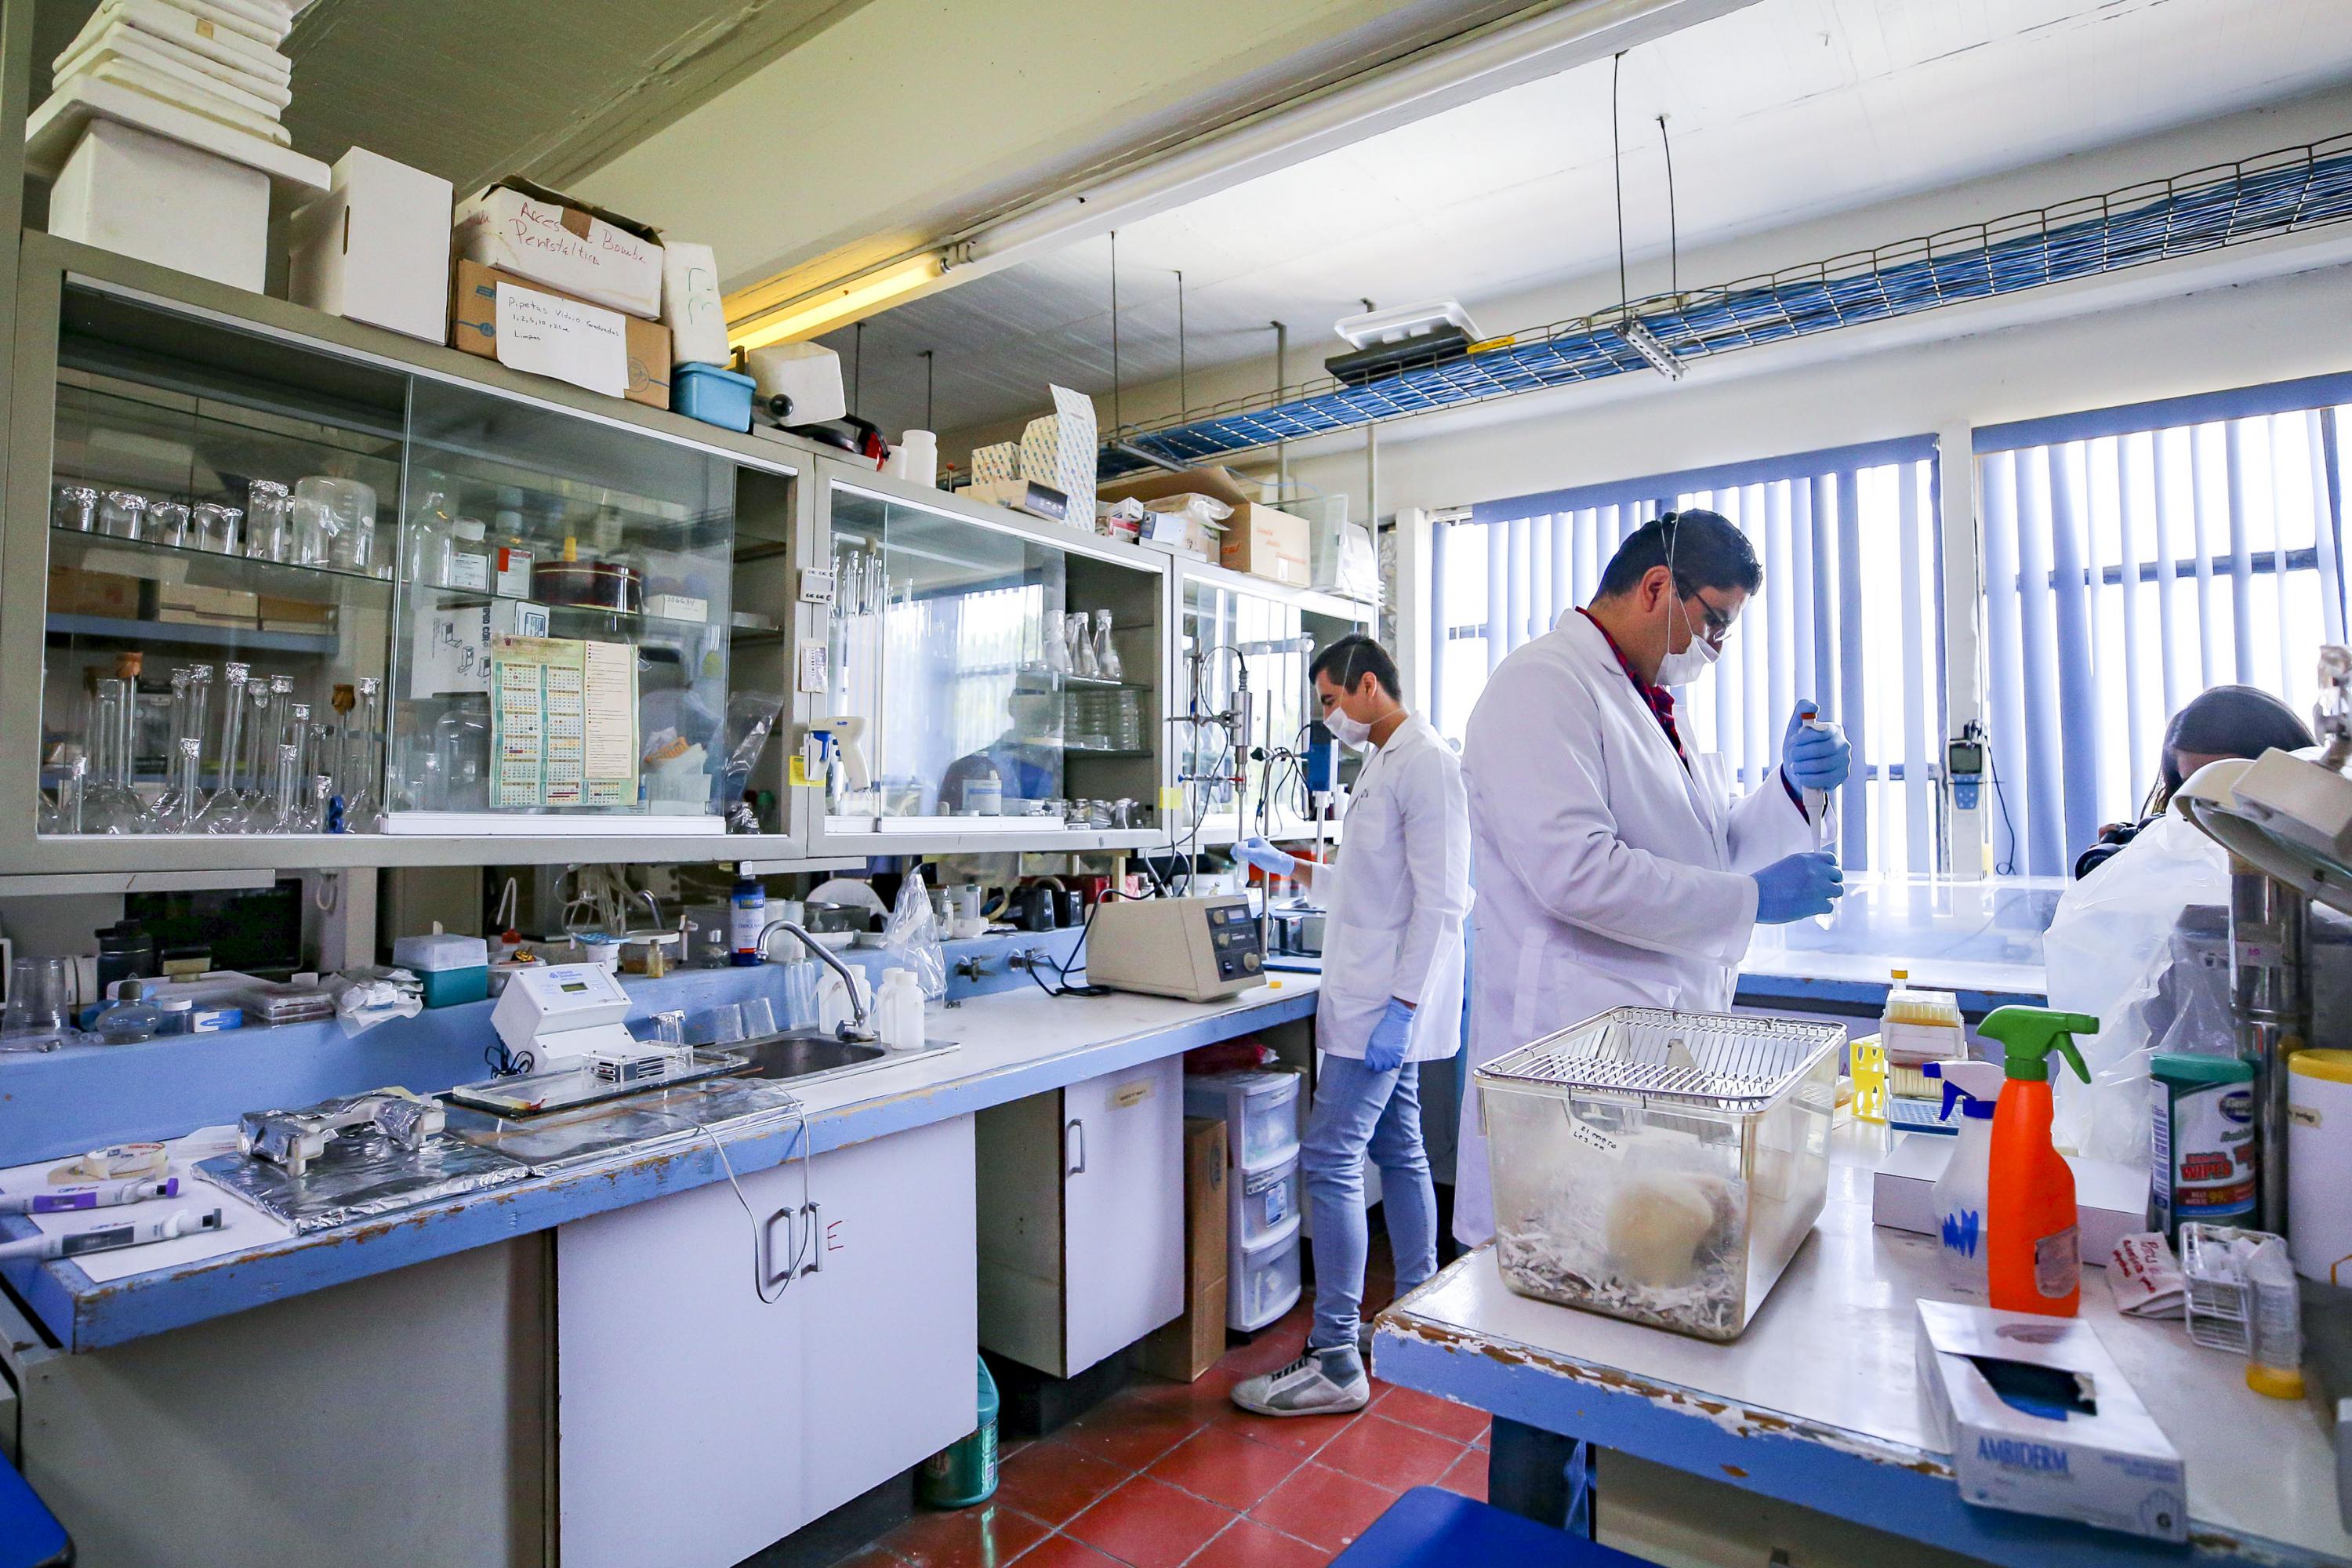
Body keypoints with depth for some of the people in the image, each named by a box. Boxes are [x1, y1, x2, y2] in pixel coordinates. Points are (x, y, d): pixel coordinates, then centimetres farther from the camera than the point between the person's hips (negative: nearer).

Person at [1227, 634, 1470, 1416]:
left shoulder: (1426, 763, -15)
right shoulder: (1383, 765, 17)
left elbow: (1440, 898, -21)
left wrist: (1402, 1004, -24)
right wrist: (1292, 867, 27)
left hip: (1385, 1006, -10)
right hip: (1374, 1001, 10)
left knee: (1330, 1162, -9)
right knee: (1399, 1152, 16)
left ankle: (1335, 1364, 0)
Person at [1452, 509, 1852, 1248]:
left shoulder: (1651, 703, 20)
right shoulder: (1541, 685, -11)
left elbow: (1717, 849, 27)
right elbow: (1576, 873, -24)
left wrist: (1794, 785, 8)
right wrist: (1753, 899, -13)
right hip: (1570, 1046, -10)